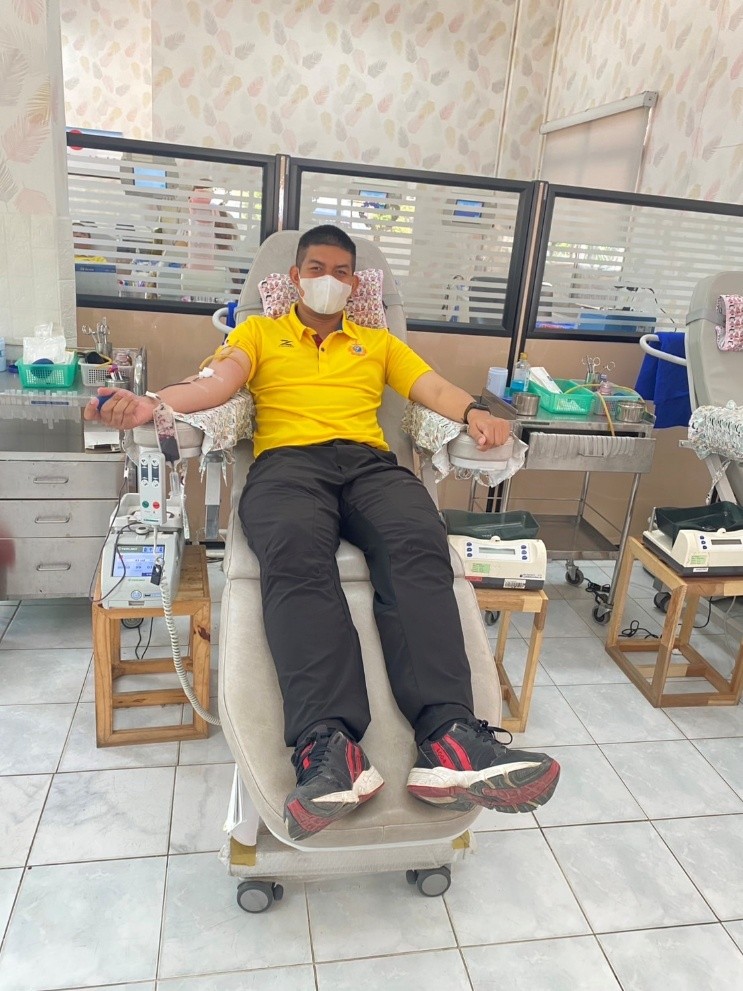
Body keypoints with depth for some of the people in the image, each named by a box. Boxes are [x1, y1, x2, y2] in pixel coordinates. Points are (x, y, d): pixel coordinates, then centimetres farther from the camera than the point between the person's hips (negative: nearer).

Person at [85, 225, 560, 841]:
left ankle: (449, 741, -46)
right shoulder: (260, 333, 28)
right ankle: (329, 746, -51)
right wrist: (151, 404, -14)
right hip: (286, 461, -1)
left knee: (420, 546, -34)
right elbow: (220, 380, 8)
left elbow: (433, 387, 19)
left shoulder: (378, 343, 34)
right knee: (296, 555, -39)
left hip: (369, 461, 2)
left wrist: (473, 413, -6)